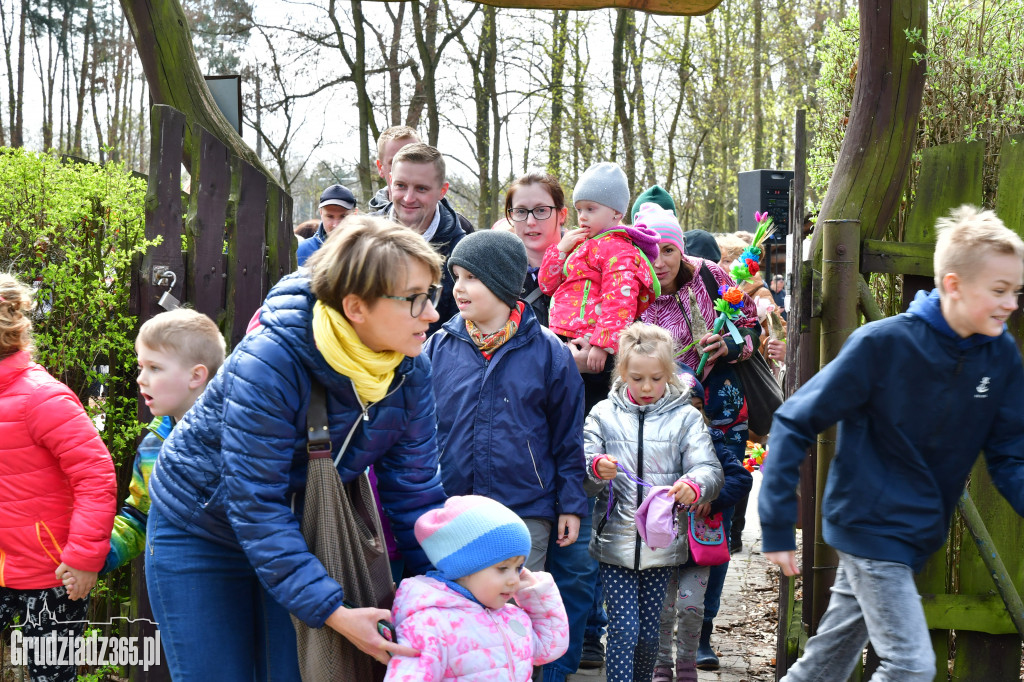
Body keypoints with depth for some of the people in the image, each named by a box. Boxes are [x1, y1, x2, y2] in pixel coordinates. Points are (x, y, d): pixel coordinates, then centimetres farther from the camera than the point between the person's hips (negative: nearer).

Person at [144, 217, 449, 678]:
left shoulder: (410, 371, -15)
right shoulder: (268, 363, -33)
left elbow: (414, 489, -6)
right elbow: (255, 505, -33)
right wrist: (332, 613, -37)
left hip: (301, 532, 5)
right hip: (200, 532, -5)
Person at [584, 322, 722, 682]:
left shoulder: (685, 417, 3)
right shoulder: (604, 414, 4)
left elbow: (709, 469, -6)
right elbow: (578, 469, 0)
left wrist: (693, 485, -29)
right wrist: (596, 467, -24)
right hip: (614, 541, -1)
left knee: (648, 632, 9)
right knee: (623, 629, -7)